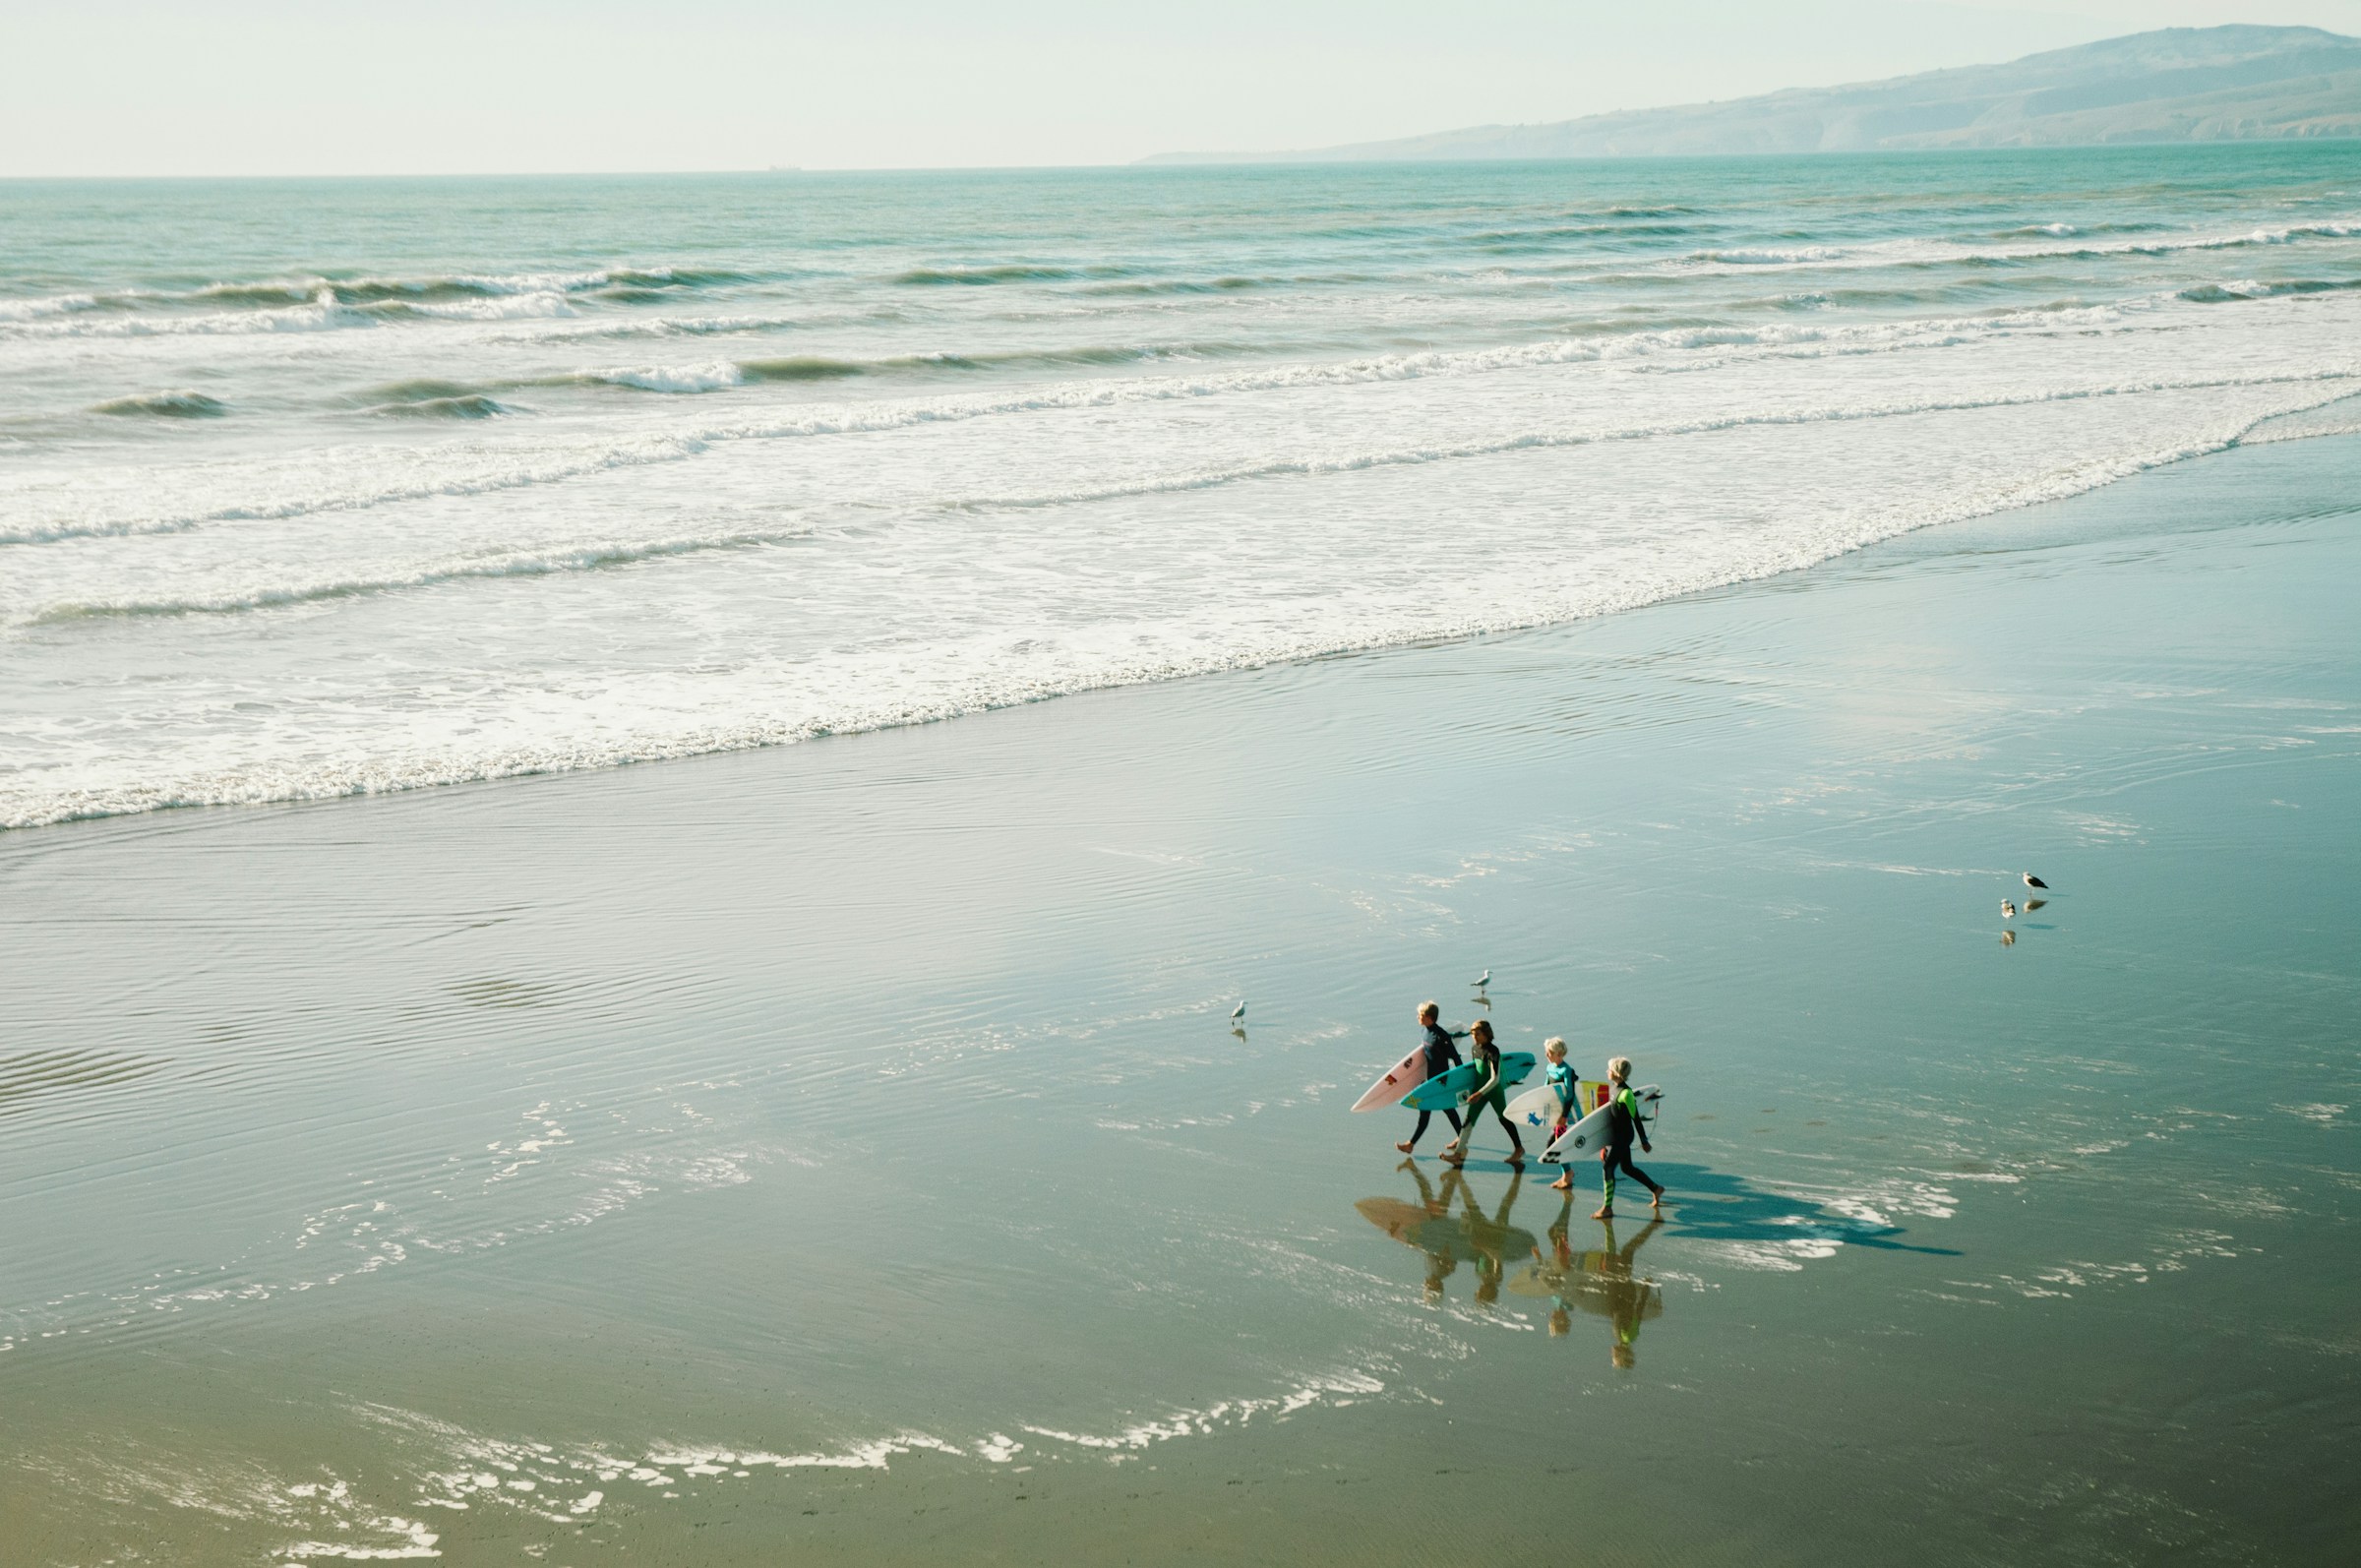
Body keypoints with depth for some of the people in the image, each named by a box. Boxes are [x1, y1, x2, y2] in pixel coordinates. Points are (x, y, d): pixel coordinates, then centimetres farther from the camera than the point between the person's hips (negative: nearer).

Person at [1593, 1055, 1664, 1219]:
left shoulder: (1626, 1093, -21)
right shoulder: (1613, 1087, 5)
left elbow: (1636, 1118, -17)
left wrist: (1644, 1141, -12)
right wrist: (1605, 1143, 23)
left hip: (1622, 1136, -9)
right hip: (1614, 1135, 9)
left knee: (1607, 1167, -8)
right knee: (1627, 1167, 19)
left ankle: (1607, 1208, -2)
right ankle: (1656, 1189, 34)